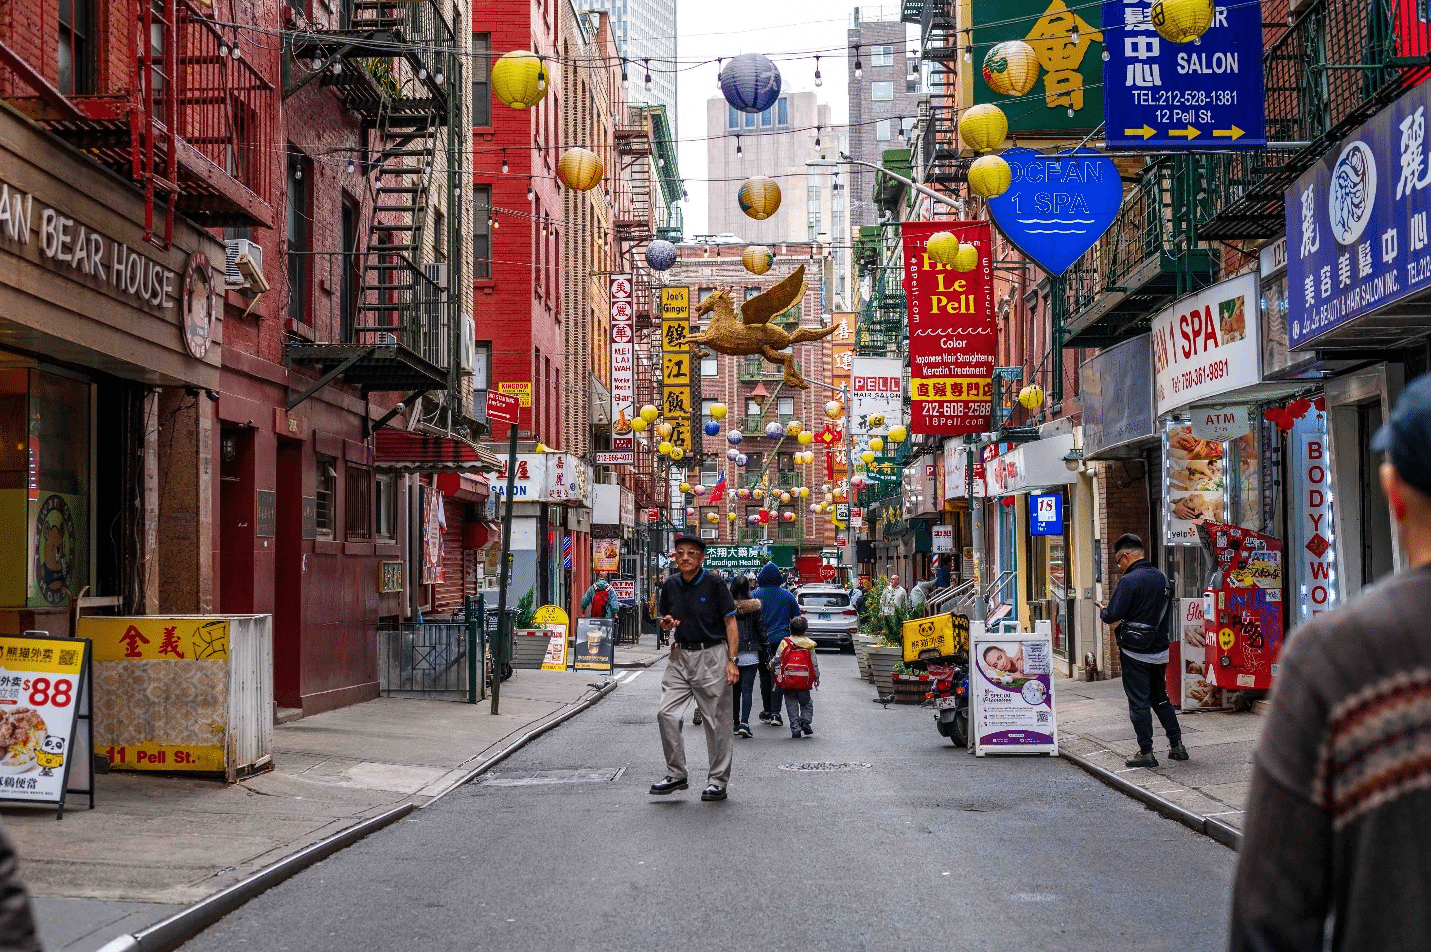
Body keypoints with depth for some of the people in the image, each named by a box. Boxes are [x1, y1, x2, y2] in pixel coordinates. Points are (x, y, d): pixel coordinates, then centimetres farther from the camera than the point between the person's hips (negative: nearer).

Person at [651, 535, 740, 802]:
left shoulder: (714, 583, -7)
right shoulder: (670, 585, 8)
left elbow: (730, 622, -6)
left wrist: (732, 660, -13)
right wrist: (666, 623, -5)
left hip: (712, 655, -5)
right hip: (681, 656, 5)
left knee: (716, 721, 0)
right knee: (666, 714, -4)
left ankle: (717, 781, 9)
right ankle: (676, 774, 8)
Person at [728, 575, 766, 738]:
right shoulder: (754, 606, -4)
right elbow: (761, 630, -1)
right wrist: (766, 652, 6)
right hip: (750, 655, -1)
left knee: (734, 690, 13)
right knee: (747, 690, -3)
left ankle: (735, 723, 16)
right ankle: (744, 723, -15)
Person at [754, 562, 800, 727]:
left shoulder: (756, 595, -4)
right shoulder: (787, 596, 1)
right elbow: (797, 617, 8)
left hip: (762, 643, 0)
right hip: (781, 640, 0)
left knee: (765, 676, 12)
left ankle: (767, 711, 16)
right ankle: (775, 712, -9)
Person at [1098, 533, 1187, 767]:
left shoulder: (1129, 581, -18)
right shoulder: (1161, 578, 6)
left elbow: (1112, 616, -18)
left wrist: (1103, 610, 5)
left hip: (1136, 653, -7)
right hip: (1160, 650, 7)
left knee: (1138, 702, 2)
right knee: (1160, 698, 20)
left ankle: (1146, 753, 5)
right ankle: (1177, 745, 21)